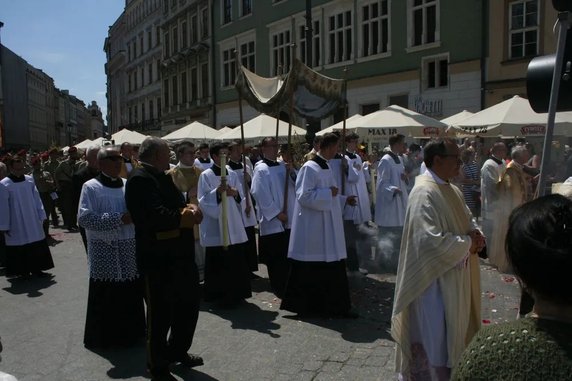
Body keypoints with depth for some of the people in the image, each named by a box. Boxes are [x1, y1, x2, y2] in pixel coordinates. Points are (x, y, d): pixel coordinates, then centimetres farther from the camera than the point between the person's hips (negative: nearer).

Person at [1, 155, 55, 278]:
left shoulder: (29, 180, 1)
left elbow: (37, 199, 6)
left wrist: (41, 216, 5)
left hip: (33, 222, 4)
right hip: (16, 225, -4)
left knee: (37, 248, 9)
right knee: (19, 250, 4)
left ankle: (36, 269, 21)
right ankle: (23, 271, 18)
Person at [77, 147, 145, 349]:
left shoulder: (127, 185, 8)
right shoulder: (91, 187, -6)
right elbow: (84, 218, -17)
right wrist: (119, 219, -20)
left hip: (130, 249, 5)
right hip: (105, 251, -4)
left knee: (132, 294, 10)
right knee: (107, 297, 3)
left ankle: (131, 331, 26)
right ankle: (104, 336, 20)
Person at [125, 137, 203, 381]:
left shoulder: (162, 177, 16)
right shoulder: (140, 179, -16)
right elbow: (156, 216, -29)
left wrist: (188, 210, -8)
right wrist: (185, 217, -16)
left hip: (179, 255, 10)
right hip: (158, 260, -10)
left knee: (189, 304, 21)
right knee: (160, 315, 6)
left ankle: (177, 351, 41)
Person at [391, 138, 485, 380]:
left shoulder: (452, 190, 8)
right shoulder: (425, 193, -22)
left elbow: (467, 221, 19)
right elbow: (430, 241, -29)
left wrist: (475, 235, -4)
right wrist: (467, 243, -16)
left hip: (454, 279, 10)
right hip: (434, 281, -10)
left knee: (452, 337, 22)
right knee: (433, 341, 4)